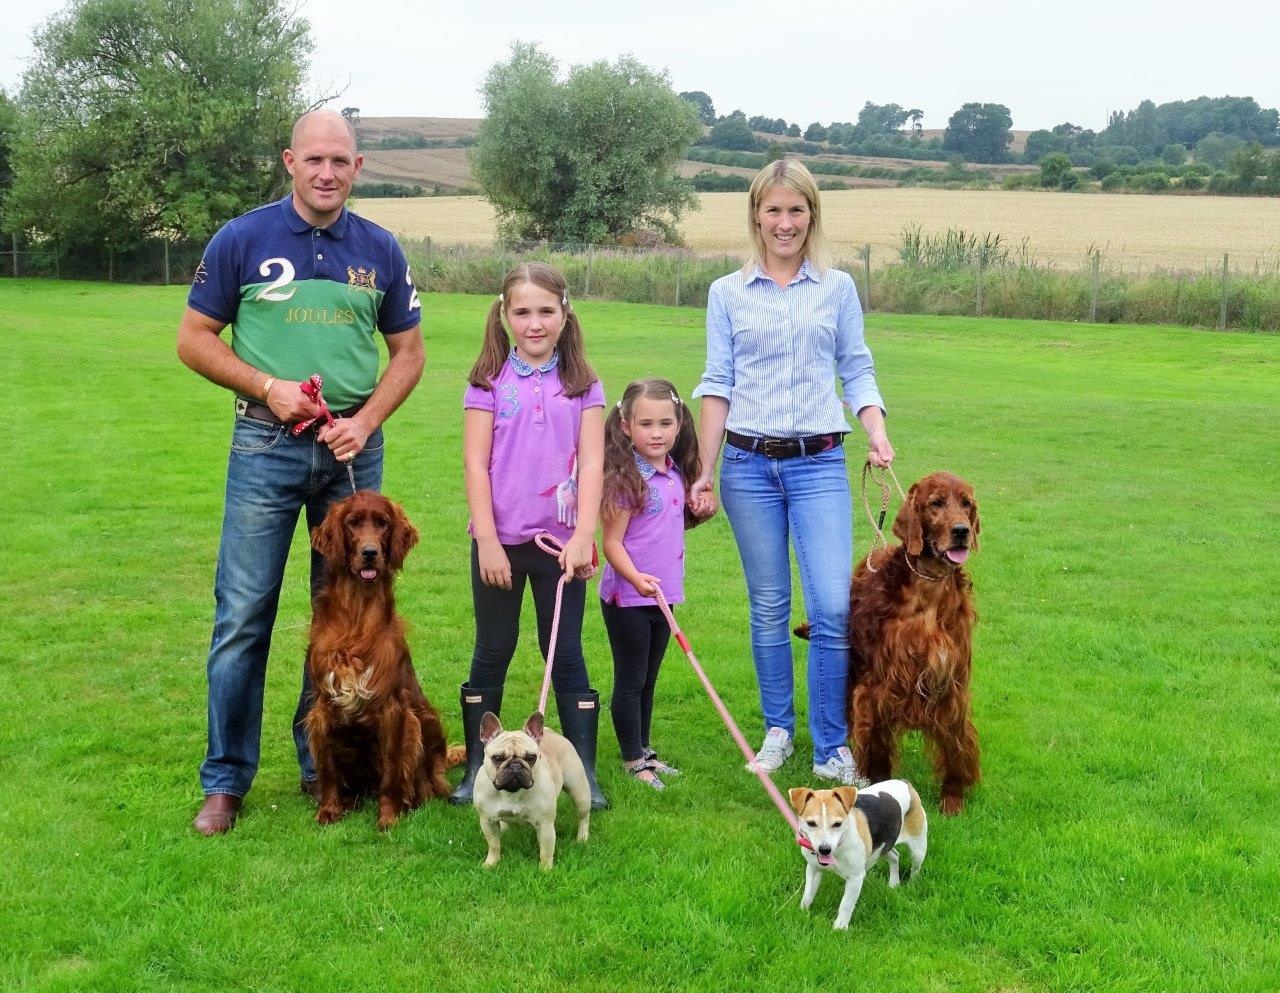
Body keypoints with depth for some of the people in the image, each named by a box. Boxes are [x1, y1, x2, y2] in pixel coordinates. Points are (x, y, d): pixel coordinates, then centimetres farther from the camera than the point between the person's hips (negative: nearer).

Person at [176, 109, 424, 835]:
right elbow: (195, 339, 1)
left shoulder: (381, 251, 4)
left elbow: (409, 353, 9)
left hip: (353, 449, 3)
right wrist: (268, 387, -13)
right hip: (267, 446, -2)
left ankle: (325, 762, 24)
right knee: (244, 614, -1)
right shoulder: (242, 241, -2)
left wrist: (365, 420, -7)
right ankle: (226, 780, 9)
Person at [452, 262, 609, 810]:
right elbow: (475, 464, -4)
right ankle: (476, 766, 19)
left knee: (566, 653, 5)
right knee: (492, 652, 10)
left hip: (561, 541, 0)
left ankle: (584, 771, 8)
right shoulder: (489, 380, 0)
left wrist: (583, 536, -13)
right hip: (500, 540, 0)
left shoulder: (582, 383, 3)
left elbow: (592, 463, -3)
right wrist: (488, 542, -10)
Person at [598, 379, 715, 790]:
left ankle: (644, 750, 30)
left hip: (662, 596, 7)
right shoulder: (627, 478, -17)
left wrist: (702, 510, 3)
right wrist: (636, 578, -33)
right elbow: (612, 542, -18)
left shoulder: (675, 472, 5)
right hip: (627, 598, -7)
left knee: (648, 679, 18)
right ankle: (633, 760, 16)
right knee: (630, 680, 5)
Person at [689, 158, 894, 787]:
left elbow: (857, 373, 9)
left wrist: (878, 435, -8)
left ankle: (832, 747, 5)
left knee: (833, 608, -8)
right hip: (749, 463, 1)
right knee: (769, 607, 8)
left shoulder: (837, 288, 7)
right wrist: (704, 471, 1)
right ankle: (778, 730, 24)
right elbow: (718, 385, 6)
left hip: (819, 463, 0)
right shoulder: (728, 293, 6)